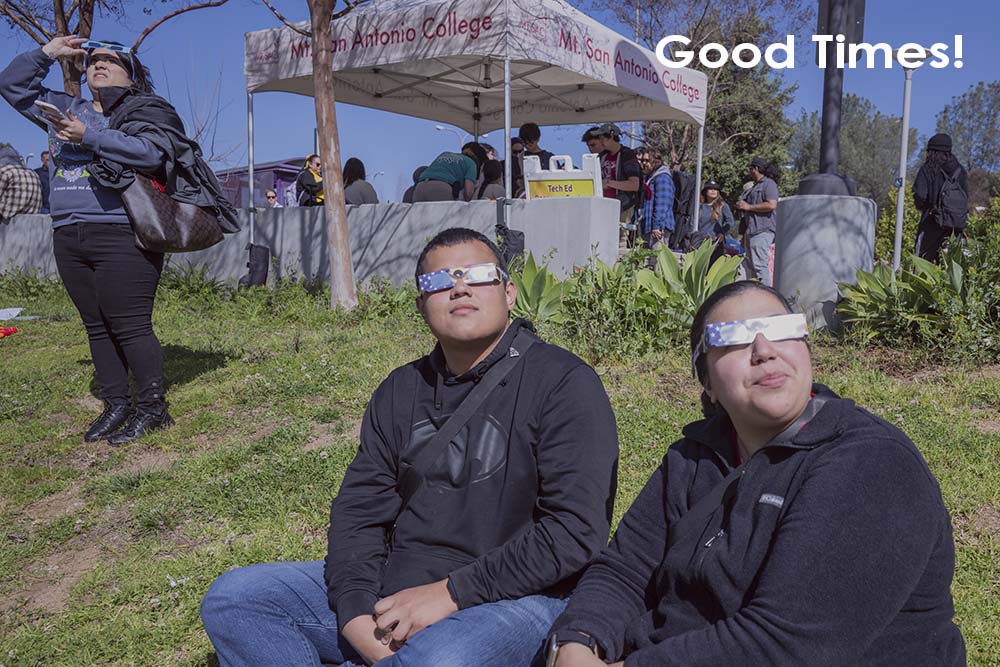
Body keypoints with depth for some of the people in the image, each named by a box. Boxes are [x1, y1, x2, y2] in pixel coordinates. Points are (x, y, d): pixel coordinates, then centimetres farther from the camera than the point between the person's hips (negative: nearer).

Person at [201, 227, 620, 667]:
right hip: (390, 589, 6)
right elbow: (359, 507, 7)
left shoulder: (563, 383, -9)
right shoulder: (401, 391, 11)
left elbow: (578, 529, -16)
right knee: (231, 598, -3)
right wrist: (355, 611, -10)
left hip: (510, 598, -5)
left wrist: (452, 593, -18)